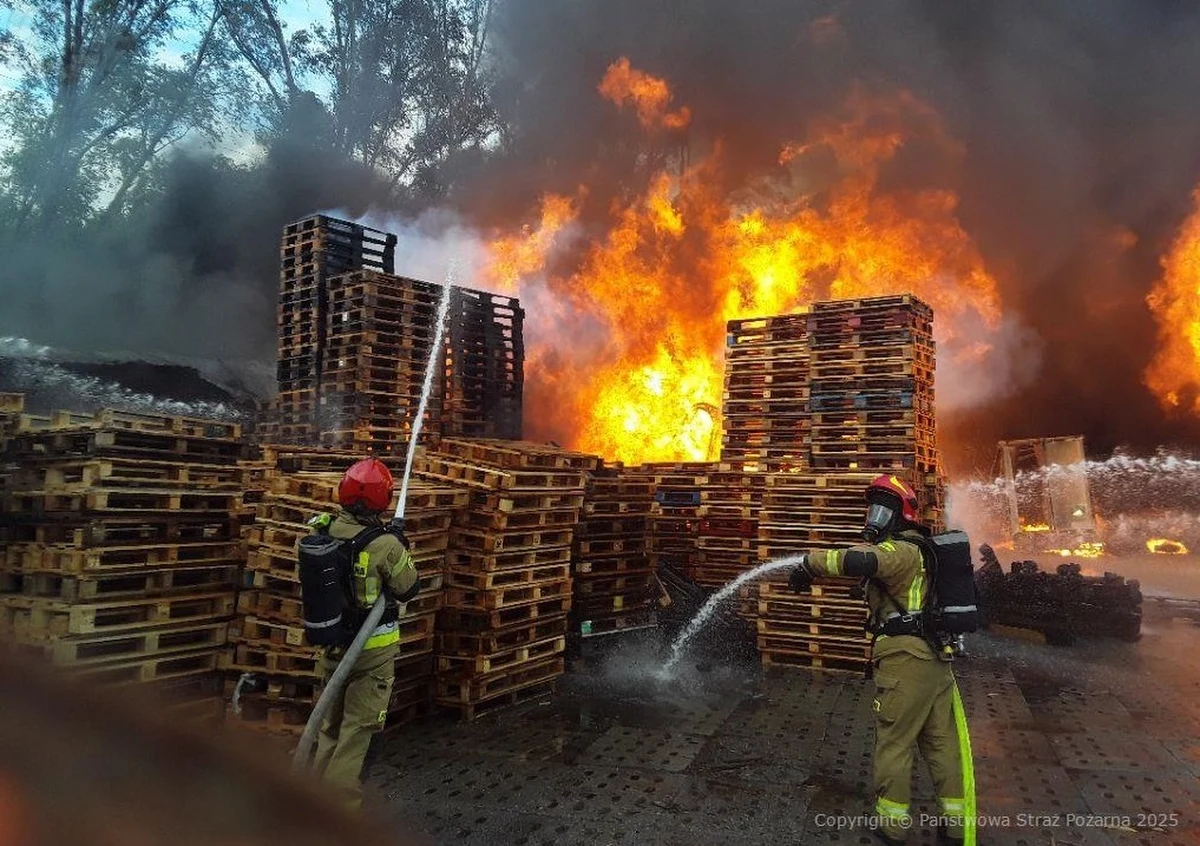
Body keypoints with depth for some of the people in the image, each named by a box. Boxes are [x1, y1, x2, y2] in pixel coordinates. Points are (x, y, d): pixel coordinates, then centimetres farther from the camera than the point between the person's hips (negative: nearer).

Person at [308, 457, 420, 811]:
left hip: (332, 643, 6)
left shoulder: (321, 532, -8)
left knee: (330, 723, 22)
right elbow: (409, 590, -9)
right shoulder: (385, 545, -23)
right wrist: (401, 548, 2)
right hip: (373, 648, -6)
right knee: (358, 728, 6)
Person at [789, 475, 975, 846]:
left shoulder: (900, 549, -14)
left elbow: (861, 561, -33)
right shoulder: (919, 549, 18)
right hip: (935, 655, 9)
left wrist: (810, 563, -24)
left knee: (893, 741, 3)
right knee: (943, 742, 14)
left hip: (904, 658, -9)